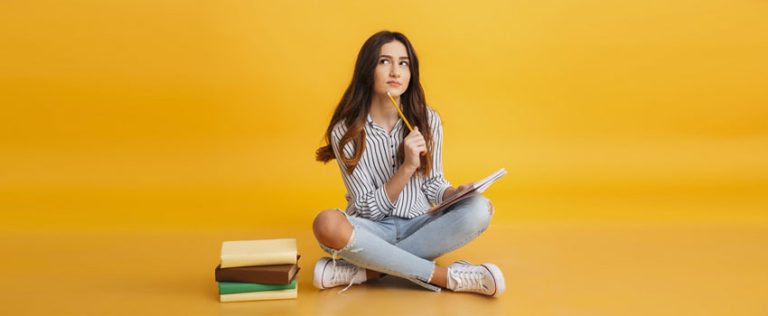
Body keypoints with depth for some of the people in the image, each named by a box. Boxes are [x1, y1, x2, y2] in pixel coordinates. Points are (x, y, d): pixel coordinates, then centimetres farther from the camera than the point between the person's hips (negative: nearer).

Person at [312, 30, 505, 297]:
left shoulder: (427, 120, -2)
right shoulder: (345, 132, -10)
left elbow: (433, 183, 6)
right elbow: (368, 209, -11)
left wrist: (456, 193, -17)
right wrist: (407, 167, -25)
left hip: (419, 226, 3)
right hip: (373, 231, -2)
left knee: (478, 209, -26)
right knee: (327, 223, -35)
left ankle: (364, 271, -25)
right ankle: (447, 276, -28)